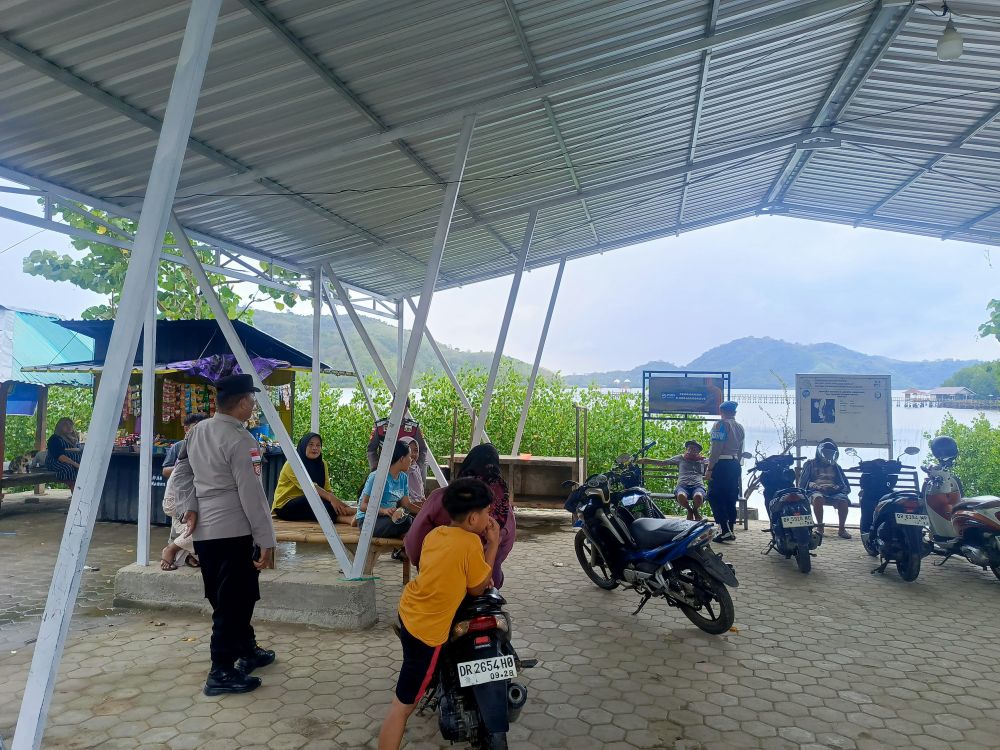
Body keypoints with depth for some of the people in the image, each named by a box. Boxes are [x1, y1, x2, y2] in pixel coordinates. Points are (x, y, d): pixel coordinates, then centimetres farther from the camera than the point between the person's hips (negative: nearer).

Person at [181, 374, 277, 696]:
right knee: (233, 601, 1)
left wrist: (191, 507, 7)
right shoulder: (241, 440, -17)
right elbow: (251, 494, -19)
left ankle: (247, 651, 34)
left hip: (203, 531, 9)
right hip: (235, 532, -9)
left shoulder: (196, 431, 9)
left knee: (224, 598, 18)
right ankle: (221, 673, 7)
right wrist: (266, 540, -16)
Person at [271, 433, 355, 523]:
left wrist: (339, 501, -25)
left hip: (309, 503, 6)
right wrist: (330, 498, -40)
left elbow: (327, 489, -4)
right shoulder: (293, 463, -13)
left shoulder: (322, 464, 7)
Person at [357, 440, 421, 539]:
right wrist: (383, 511, -37)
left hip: (390, 516, 6)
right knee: (403, 522, -33)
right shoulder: (377, 476, -17)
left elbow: (406, 504, 9)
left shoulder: (403, 478, 6)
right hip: (368, 520, -6)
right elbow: (363, 506, -20)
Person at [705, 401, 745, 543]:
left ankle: (725, 530, -13)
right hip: (735, 464, 8)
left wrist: (709, 469, -15)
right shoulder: (740, 427, 15)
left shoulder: (720, 424, -9)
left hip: (721, 464, -8)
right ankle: (731, 530, 13)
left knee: (715, 497, -5)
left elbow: (716, 448, -16)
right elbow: (740, 450, 18)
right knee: (731, 498, 11)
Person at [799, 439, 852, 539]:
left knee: (843, 500, -31)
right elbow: (803, 483, 7)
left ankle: (842, 529, -19)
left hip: (833, 492, 2)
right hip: (816, 491, -2)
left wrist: (837, 487, -6)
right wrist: (816, 486, -12)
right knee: (818, 498, -39)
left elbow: (846, 486, 17)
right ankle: (820, 527, -28)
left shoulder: (835, 467, 26)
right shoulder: (810, 464, 18)